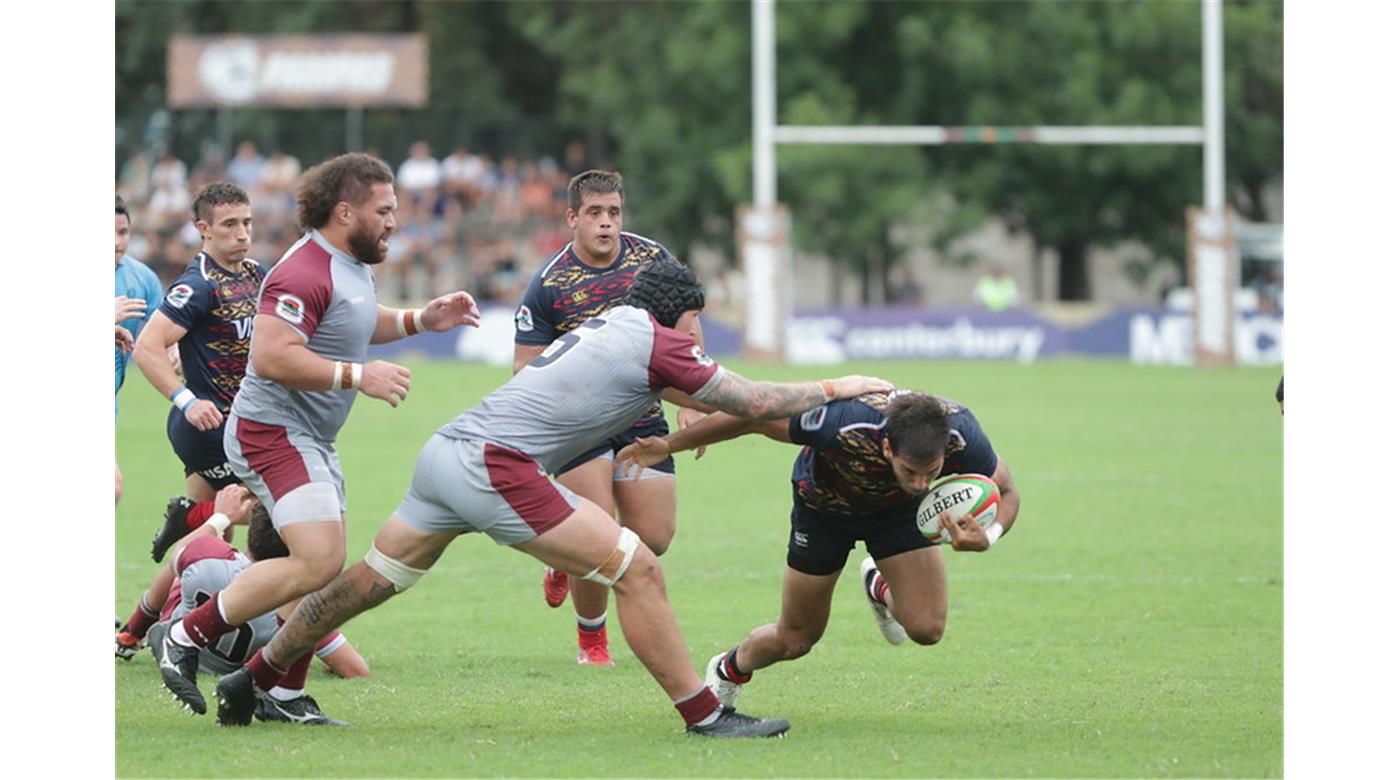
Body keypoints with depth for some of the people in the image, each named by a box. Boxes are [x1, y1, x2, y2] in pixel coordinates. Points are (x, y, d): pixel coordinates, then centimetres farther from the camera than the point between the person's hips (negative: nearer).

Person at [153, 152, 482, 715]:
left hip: (310, 438, 11)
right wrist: (357, 376, -29)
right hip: (274, 431, -11)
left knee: (327, 565, 8)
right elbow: (271, 356, -29)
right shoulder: (306, 273, -20)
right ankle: (187, 637, -13)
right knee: (317, 562, -20)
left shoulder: (353, 265, 13)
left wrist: (420, 320, 19)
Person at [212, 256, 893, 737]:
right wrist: (833, 388, 13)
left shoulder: (615, 321, 21)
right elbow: (756, 403, 1)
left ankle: (251, 680, 25)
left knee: (370, 581, 19)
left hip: (446, 452, 9)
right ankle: (704, 716, -7)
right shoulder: (658, 342, -4)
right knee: (635, 568, -7)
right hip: (495, 467, -9)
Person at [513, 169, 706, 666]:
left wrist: (690, 404, 3)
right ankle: (592, 640, 10)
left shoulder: (653, 259, -2)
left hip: (643, 420, 4)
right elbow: (526, 373, -7)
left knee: (654, 539, -1)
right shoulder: (547, 285, -11)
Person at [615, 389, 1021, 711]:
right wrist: (669, 445, -22)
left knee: (926, 628, -14)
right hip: (824, 504, -2)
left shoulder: (961, 435, -38)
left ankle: (880, 588, 22)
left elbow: (1006, 494, -19)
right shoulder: (842, 423, -45)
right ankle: (728, 671, 42)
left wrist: (987, 537, -42)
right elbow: (750, 417, -30)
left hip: (898, 509, 2)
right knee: (795, 640, 7)